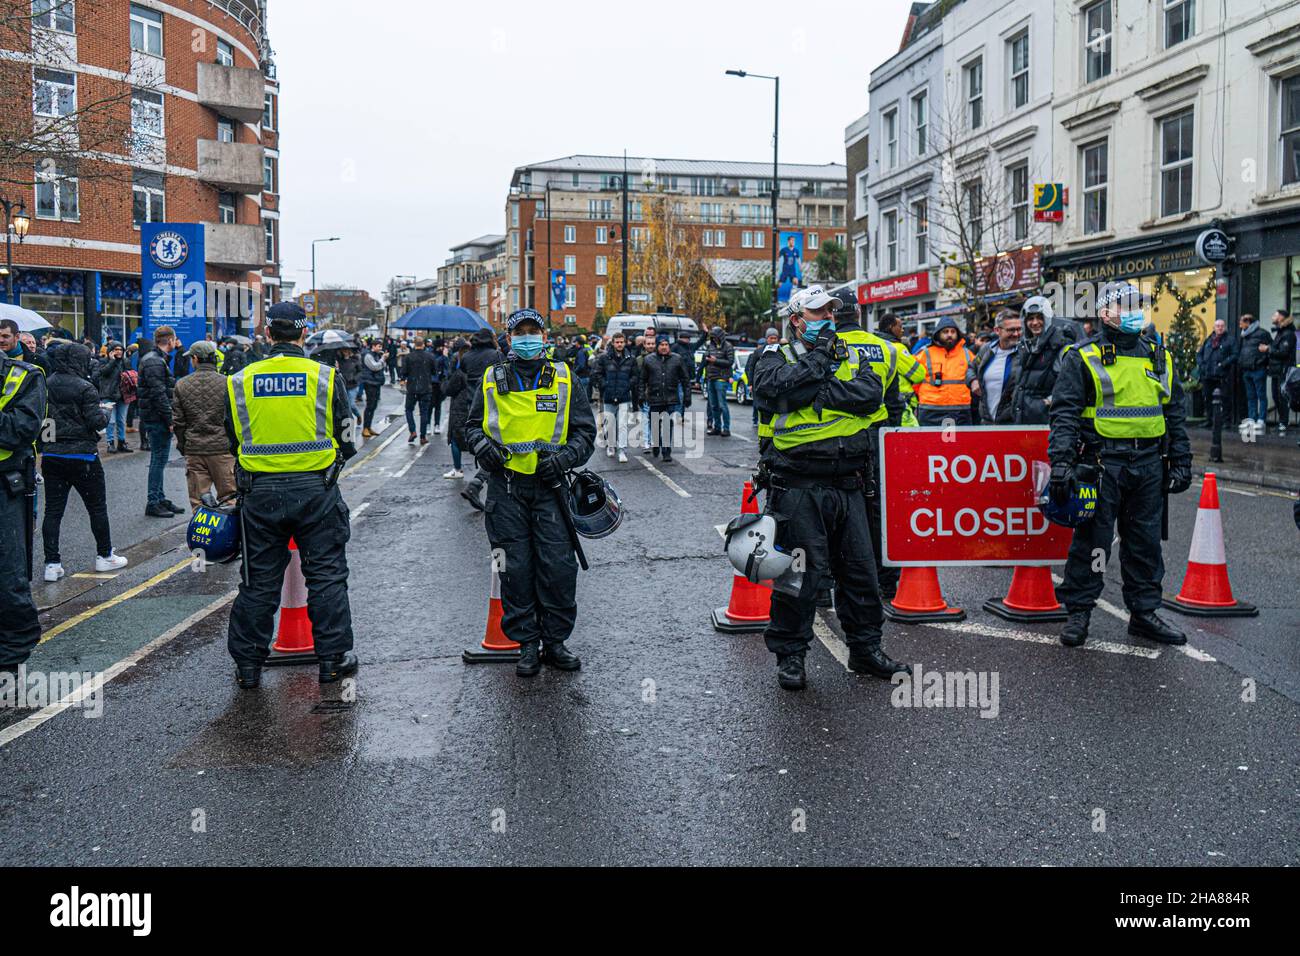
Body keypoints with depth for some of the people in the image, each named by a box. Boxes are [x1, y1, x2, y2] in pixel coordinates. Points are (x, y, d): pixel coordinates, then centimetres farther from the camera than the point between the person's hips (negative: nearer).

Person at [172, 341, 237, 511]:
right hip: (222, 448, -2)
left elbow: (177, 421, 6)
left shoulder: (181, 385, 3)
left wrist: (183, 446, 18)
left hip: (193, 451, 2)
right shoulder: (226, 382, -5)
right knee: (228, 499, 3)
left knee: (197, 502, 7)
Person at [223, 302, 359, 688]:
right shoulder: (325, 378, -6)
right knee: (326, 575, 9)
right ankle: (333, 658, 13)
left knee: (259, 580, 11)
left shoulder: (240, 382, 0)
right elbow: (345, 439, 1)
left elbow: (233, 442, 9)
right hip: (315, 489, -2)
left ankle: (248, 664, 17)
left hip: (260, 492, 2)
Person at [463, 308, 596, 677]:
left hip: (549, 485, 0)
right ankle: (527, 643, 13)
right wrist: (481, 444, -4)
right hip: (506, 487, 1)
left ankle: (555, 641, 11)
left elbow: (585, 431, 8)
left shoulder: (563, 380, 6)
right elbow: (473, 424, 19)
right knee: (516, 569, 2)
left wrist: (564, 458, -10)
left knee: (558, 567, -3)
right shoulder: (492, 380, 8)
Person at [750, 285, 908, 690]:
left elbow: (871, 394, -5)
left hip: (847, 485, 5)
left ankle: (865, 648, 25)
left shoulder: (850, 356, 15)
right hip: (798, 486, -4)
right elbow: (772, 388, -19)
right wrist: (817, 357, -11)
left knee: (860, 567, 11)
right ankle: (789, 654, 12)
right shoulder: (778, 356, 4)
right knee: (801, 570, -2)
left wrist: (818, 391, -12)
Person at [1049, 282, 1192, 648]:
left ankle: (1144, 612, 20)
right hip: (1102, 463, -5)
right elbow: (1064, 412, -8)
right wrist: (1061, 462, -18)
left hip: (1148, 465, 5)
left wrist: (1181, 461, 14)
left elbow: (1174, 413, 19)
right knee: (1092, 541, 0)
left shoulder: (1159, 358, 14)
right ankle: (1078, 611, 11)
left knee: (1146, 542, 10)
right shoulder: (1082, 359, -2)